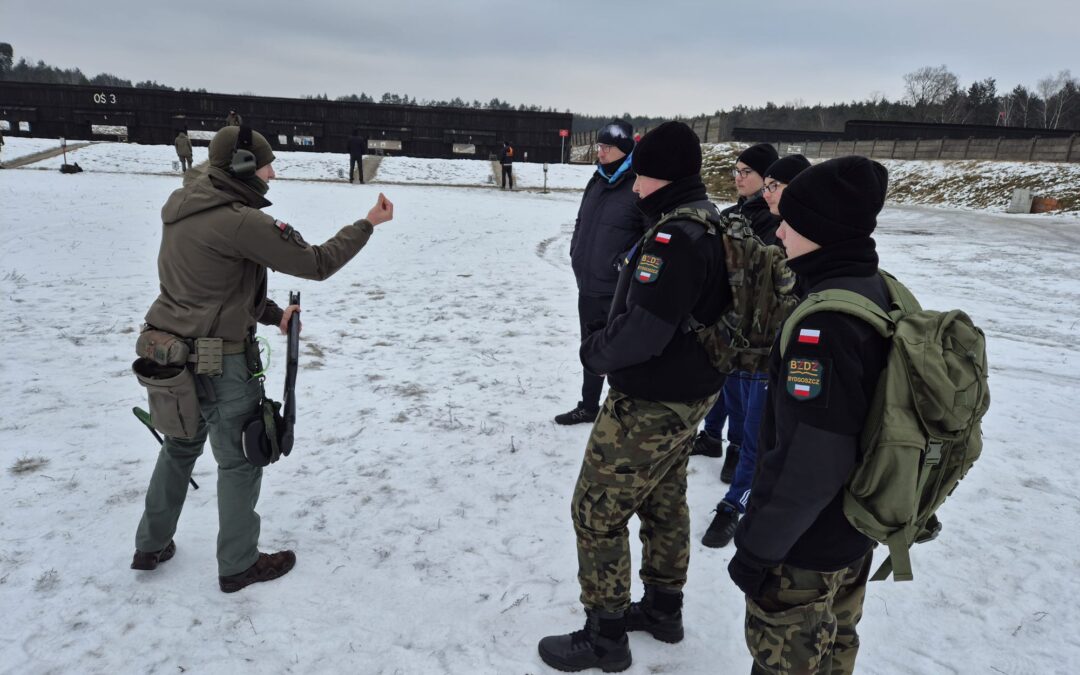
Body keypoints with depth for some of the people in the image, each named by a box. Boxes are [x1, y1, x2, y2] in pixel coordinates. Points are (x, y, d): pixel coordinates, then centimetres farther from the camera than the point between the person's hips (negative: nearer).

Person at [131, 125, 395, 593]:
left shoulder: (182, 206, 5)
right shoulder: (240, 222, -23)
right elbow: (316, 264, -18)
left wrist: (271, 313, 10)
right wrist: (368, 224, -7)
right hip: (219, 362, -9)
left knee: (180, 446, 26)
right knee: (240, 461, 9)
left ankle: (151, 546, 42)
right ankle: (238, 565, 26)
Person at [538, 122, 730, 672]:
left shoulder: (675, 236, -25)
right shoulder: (711, 222, 7)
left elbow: (641, 331, -29)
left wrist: (594, 349, -9)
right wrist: (606, 338, 6)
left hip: (651, 404, -10)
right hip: (689, 393, 10)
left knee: (596, 512, 3)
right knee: (663, 502, 23)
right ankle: (663, 609, 40)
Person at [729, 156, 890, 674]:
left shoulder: (825, 320, -30)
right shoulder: (881, 293, -1)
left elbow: (809, 463, -29)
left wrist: (757, 544, -17)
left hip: (807, 543, -8)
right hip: (854, 525, 8)